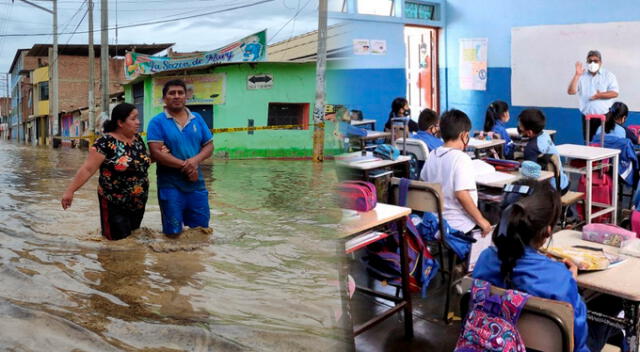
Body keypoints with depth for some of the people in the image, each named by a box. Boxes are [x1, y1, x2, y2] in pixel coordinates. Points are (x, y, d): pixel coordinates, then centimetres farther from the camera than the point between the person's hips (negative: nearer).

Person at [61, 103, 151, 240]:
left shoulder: (137, 138, 4)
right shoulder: (106, 142, -16)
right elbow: (87, 169, -17)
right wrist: (70, 191, -21)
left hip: (139, 203, 6)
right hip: (114, 205, -6)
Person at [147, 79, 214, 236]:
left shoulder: (197, 119, 7)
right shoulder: (157, 122, -6)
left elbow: (209, 146, 7)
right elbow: (156, 152, -15)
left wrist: (196, 160, -14)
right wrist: (184, 165, -18)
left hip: (197, 184, 4)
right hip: (170, 185, -4)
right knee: (173, 233, 7)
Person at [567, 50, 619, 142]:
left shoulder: (608, 75, 7)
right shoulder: (581, 76, 9)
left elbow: (615, 93, -1)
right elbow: (571, 91, -2)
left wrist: (601, 95, -16)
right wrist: (577, 75, -8)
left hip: (604, 116, -1)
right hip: (587, 117, 2)